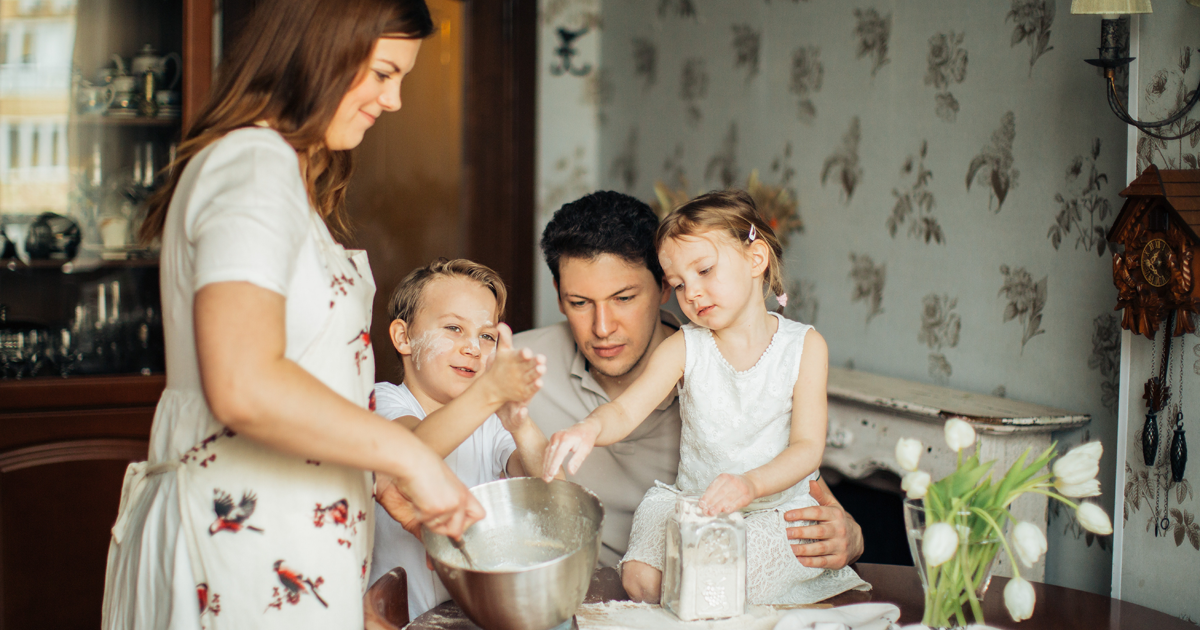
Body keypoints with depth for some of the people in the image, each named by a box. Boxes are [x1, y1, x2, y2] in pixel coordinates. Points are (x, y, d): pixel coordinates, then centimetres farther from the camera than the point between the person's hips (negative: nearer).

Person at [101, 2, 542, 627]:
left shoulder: (282, 169, 19)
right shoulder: (255, 164, -15)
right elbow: (243, 388, -28)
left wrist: (377, 476, 14)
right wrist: (407, 456, -19)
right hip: (249, 553, -10)